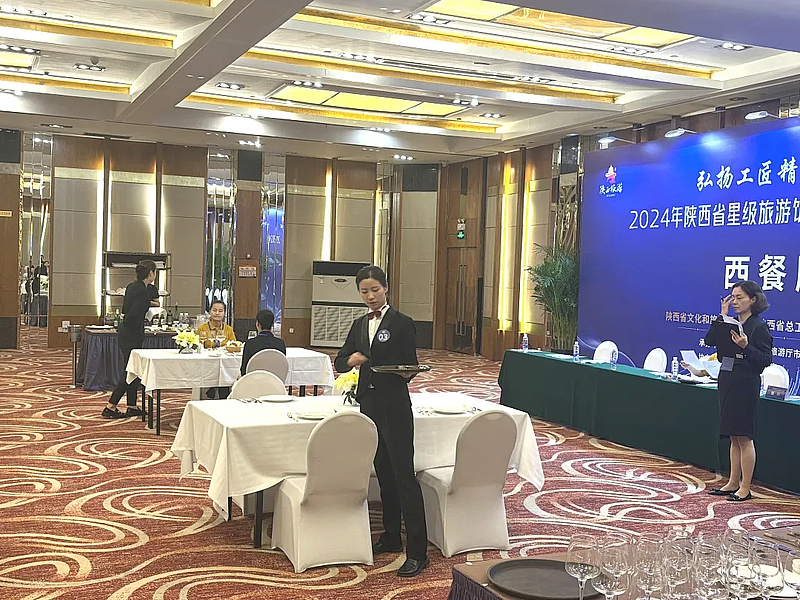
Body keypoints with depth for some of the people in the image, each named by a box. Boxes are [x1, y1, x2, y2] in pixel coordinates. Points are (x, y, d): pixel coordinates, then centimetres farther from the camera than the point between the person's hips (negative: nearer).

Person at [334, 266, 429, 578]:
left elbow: (410, 367, -5)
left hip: (394, 406, -7)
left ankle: (417, 552, -6)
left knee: (403, 474, -8)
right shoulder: (360, 325, 13)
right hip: (368, 404, 7)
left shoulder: (401, 323, -5)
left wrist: (404, 371, -27)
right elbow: (339, 362, 12)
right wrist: (350, 359, -10)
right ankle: (391, 537, 27)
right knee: (383, 472, 15)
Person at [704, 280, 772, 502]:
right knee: (734, 437, 13)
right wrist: (722, 316, -2)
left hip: (746, 384, -7)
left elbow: (766, 359, -12)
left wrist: (746, 347, -25)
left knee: (743, 437, -3)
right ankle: (733, 483, 21)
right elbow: (710, 340, 0)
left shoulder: (759, 327, -8)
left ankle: (745, 489, 4)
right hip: (727, 381, 7)